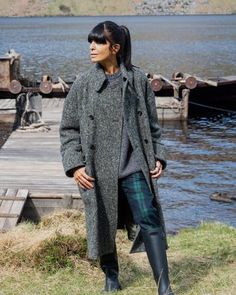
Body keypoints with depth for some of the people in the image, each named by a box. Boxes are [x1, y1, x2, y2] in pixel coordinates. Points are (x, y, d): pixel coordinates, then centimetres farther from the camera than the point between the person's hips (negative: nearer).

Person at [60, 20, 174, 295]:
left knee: (148, 219, -9)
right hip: (98, 168, 1)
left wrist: (157, 156, 3)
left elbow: (151, 122, 11)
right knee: (103, 223, 11)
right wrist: (74, 165, -6)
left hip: (133, 164, 0)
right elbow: (68, 128, 3)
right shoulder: (83, 83, 0)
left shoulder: (137, 79, 2)